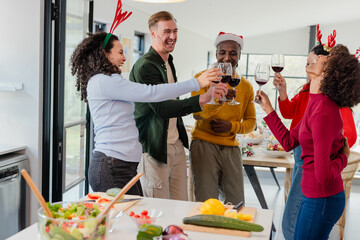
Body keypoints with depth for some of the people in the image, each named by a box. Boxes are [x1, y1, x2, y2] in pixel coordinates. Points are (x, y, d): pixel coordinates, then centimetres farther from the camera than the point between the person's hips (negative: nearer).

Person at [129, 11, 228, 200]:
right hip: (154, 149, -8)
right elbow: (160, 108, -27)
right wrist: (201, 99, -38)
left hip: (176, 146, 8)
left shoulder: (169, 63, 15)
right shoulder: (144, 66, -15)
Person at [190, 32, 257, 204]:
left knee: (236, 204, 7)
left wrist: (232, 126, -6)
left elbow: (251, 121, 15)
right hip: (204, 145, -4)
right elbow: (197, 113, -13)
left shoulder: (246, 86, 11)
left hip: (231, 147, 4)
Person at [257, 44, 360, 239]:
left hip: (322, 199, -9)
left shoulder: (324, 113, -27)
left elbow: (323, 175, -29)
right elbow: (288, 142, 12)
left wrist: (343, 158, -10)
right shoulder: (317, 105, 3)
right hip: (312, 195, 9)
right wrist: (268, 108, 15)